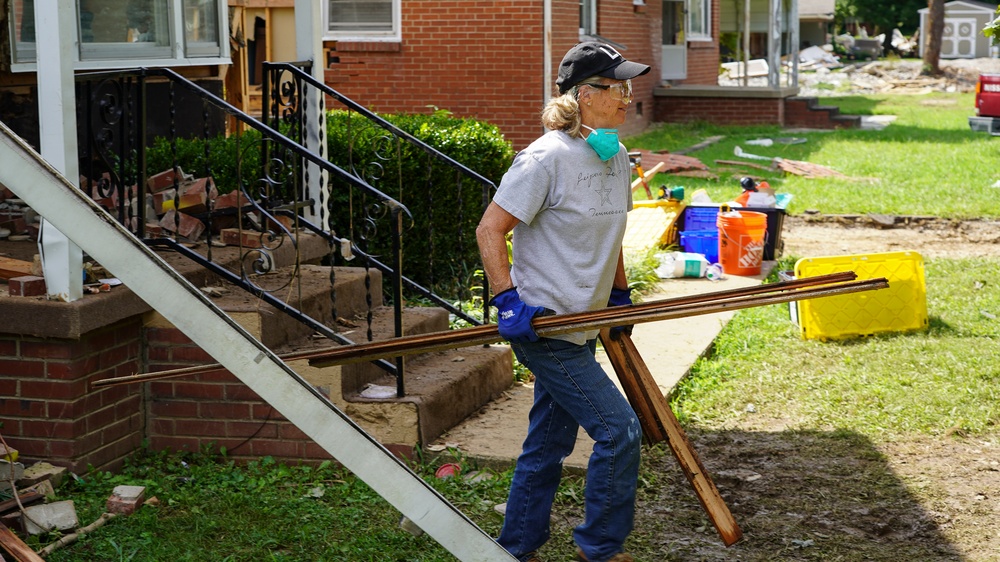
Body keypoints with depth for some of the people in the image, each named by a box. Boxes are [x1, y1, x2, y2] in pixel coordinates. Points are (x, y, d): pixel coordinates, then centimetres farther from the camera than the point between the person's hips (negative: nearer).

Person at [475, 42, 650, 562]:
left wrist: (619, 295, 25)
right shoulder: (548, 158, -18)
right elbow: (489, 229, -16)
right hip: (542, 323, -9)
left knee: (548, 445, 15)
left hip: (579, 326, 9)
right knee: (619, 430, -6)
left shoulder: (616, 156, 9)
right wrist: (508, 300, -23)